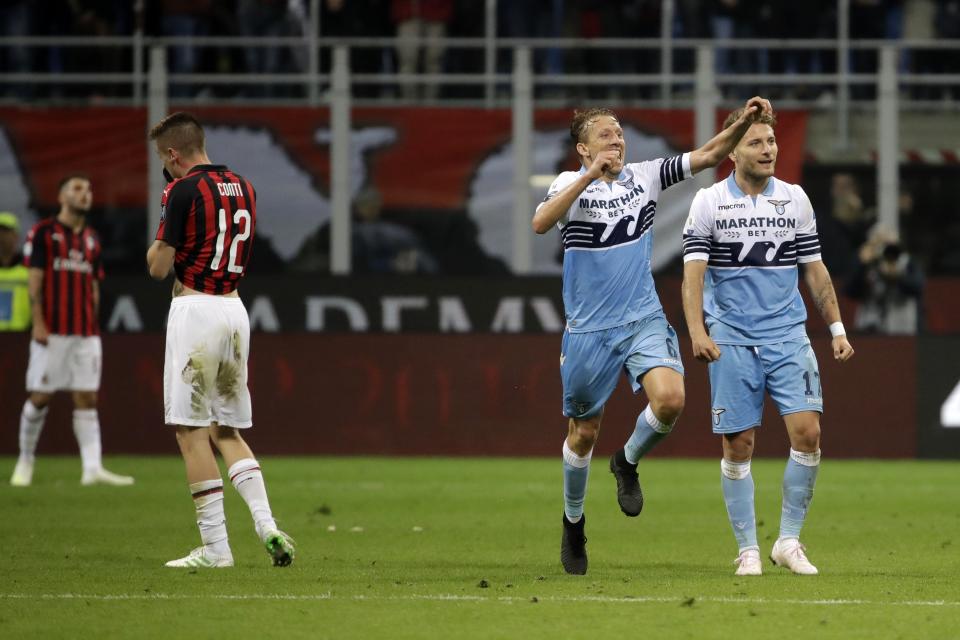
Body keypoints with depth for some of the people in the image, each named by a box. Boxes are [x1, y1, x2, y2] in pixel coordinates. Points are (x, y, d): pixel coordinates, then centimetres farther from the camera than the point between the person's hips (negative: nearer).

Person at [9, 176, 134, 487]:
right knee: (40, 397, -2)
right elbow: (34, 280, -6)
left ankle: (93, 468, -7)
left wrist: (93, 327, 13)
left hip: (86, 333, 5)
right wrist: (38, 324, -13)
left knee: (87, 399, -1)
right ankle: (26, 459, 14)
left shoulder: (91, 239, 15)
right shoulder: (43, 232, -1)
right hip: (51, 332, -5)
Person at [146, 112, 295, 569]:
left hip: (195, 309, -7)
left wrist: (156, 245, 12)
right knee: (227, 431, 15)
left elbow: (159, 268, -12)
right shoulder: (243, 188, 11)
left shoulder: (183, 191, -11)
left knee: (192, 431, -2)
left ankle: (215, 546, -4)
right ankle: (266, 527, -1)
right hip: (235, 311, 7)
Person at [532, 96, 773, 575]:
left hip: (644, 320, 2)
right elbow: (540, 224, -27)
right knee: (584, 432, 6)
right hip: (588, 329, -2)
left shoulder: (645, 176, 3)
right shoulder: (570, 185, -7)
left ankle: (627, 463, 8)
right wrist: (589, 176, -32)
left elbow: (707, 155, -1)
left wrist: (744, 122, -18)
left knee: (670, 399, -23)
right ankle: (573, 521, 30)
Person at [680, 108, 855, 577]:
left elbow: (814, 270, 14)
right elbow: (693, 273, -6)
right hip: (732, 342, -2)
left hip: (788, 336, 2)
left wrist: (837, 328, 9)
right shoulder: (709, 203, 0)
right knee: (738, 446, -1)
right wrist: (697, 332, -19)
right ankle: (748, 550, 10)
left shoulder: (795, 200, 8)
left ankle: (789, 540, 0)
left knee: (807, 432, -12)